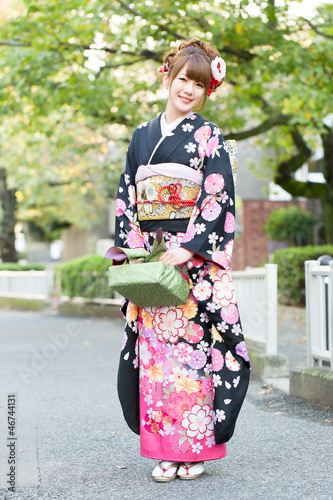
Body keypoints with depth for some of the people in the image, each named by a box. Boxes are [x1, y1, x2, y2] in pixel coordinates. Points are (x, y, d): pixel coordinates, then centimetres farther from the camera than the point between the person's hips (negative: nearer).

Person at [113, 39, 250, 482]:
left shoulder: (209, 137, 2)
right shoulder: (142, 136, 14)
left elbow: (218, 201, -6)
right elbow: (126, 199, 14)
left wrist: (187, 248, -16)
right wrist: (130, 249, 1)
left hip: (196, 261, -4)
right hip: (149, 259, 4)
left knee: (193, 349, -5)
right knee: (155, 351, 1)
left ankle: (196, 449, 7)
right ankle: (166, 451, 10)